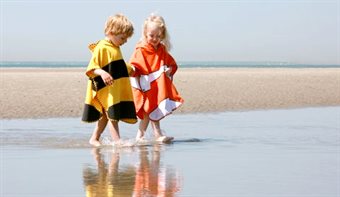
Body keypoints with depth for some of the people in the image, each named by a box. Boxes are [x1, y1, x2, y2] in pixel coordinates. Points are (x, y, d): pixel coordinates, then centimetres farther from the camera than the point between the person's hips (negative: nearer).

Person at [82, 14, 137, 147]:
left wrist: (130, 70, 43)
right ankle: (116, 140, -10)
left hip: (117, 89, 9)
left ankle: (95, 138, 24)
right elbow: (91, 68, -20)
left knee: (106, 115, 14)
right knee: (112, 114, -10)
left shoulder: (116, 48, 14)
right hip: (106, 89, -9)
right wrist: (101, 73, -38)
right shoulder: (101, 48, -15)